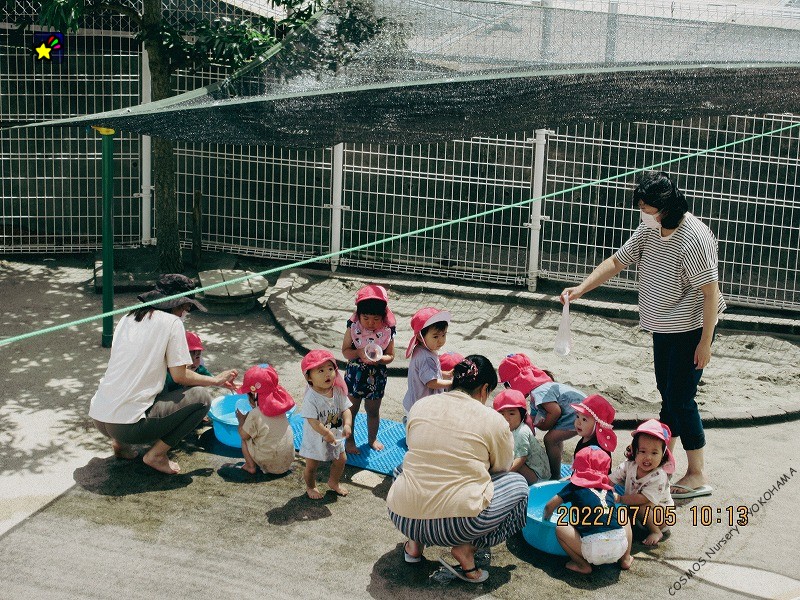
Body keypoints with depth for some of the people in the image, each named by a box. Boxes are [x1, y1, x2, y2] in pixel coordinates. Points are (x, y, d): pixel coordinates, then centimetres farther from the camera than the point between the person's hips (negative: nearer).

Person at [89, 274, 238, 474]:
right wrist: (216, 380, 10)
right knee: (201, 397, 3)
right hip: (128, 425, -8)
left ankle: (120, 443, 15)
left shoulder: (128, 318, 15)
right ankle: (156, 455, 0)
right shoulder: (171, 322, -5)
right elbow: (179, 376, -6)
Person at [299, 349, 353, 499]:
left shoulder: (338, 391, -12)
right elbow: (312, 420, -30)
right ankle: (311, 487, 41)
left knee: (341, 460, 20)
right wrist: (326, 434, -33)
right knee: (311, 465, 13)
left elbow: (345, 409, -10)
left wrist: (347, 425, -27)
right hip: (315, 438, -5)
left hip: (335, 436, 5)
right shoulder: (311, 397, -29)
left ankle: (333, 482, 47)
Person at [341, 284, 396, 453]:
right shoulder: (353, 327, -16)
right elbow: (345, 351, -9)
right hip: (355, 374, -1)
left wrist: (379, 359, -27)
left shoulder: (387, 330, -14)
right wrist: (359, 352, -28)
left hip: (376, 375, 1)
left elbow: (390, 355, -6)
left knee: (373, 410, 19)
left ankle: (372, 438, 40)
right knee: (351, 409, 13)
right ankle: (349, 440, 30)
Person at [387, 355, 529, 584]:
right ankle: (467, 548, 3)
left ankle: (414, 542, 19)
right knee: (518, 484, 18)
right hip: (457, 522, -4)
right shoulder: (495, 421, -1)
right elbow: (501, 469, 14)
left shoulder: (420, 406, 8)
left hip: (403, 519, 5)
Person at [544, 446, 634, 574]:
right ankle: (625, 559, 26)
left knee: (560, 529, 10)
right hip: (619, 548, 5)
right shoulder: (607, 488, 19)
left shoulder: (574, 487, 11)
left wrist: (545, 519, 37)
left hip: (594, 550, -4)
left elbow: (549, 506, 15)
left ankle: (583, 565, 6)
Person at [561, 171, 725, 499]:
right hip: (664, 327, 8)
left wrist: (706, 341, -21)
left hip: (692, 329, -8)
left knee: (680, 399, -6)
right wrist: (580, 289, -4)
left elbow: (711, 292, -23)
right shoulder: (648, 231, -2)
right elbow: (616, 262, 7)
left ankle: (697, 476, 4)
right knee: (667, 393, 17)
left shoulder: (694, 238, -26)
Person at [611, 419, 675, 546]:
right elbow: (611, 480, -7)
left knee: (641, 507, -33)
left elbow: (644, 499, -33)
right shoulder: (629, 466, -10)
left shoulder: (659, 477, -27)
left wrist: (619, 499, -31)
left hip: (661, 514, -6)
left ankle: (656, 532, -12)